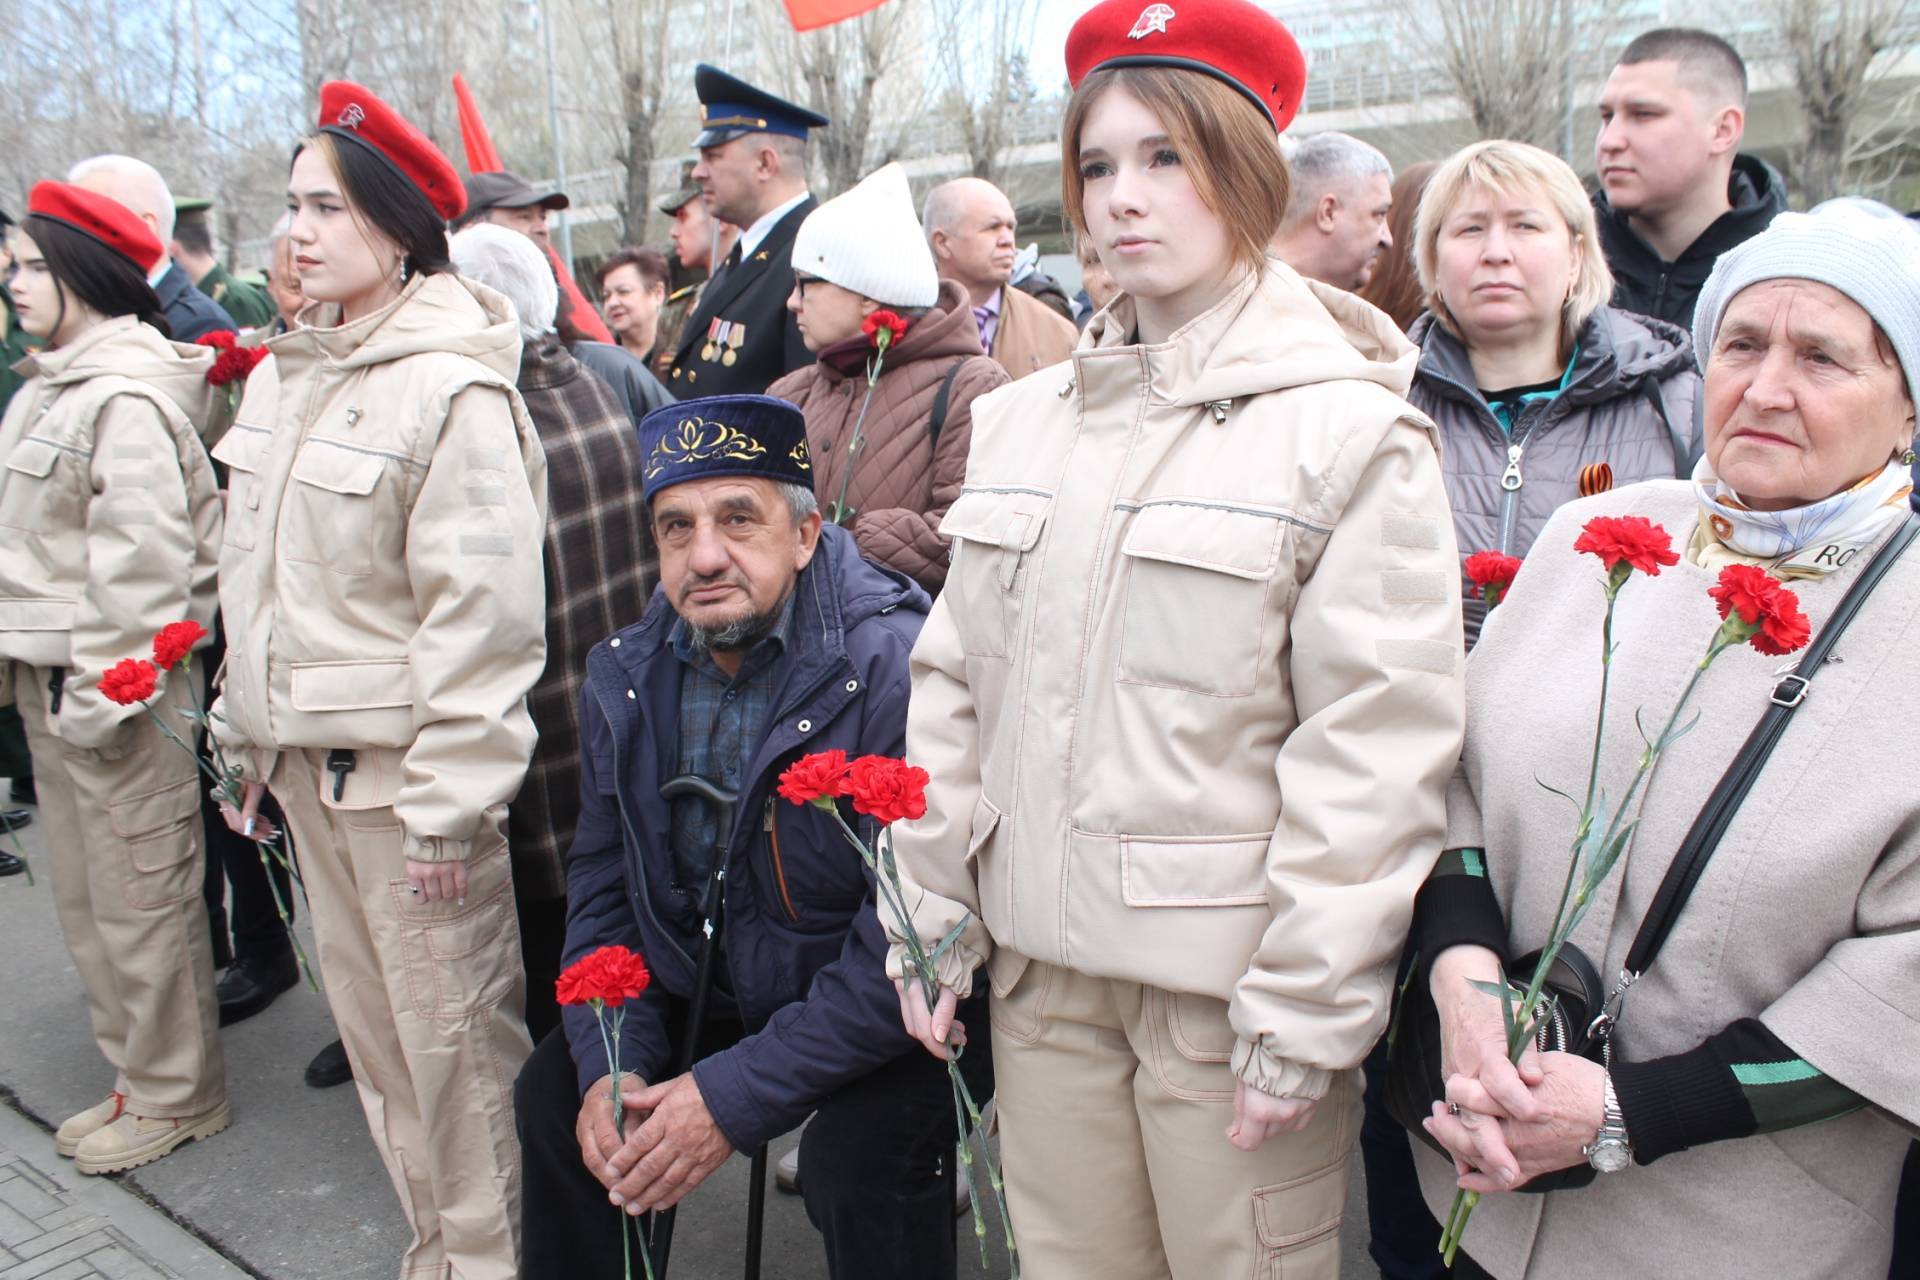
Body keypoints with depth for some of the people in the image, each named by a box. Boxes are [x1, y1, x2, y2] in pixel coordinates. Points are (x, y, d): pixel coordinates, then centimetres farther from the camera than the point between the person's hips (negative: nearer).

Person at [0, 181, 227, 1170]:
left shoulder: (126, 397, -17)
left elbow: (141, 561, -22)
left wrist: (99, 695, -19)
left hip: (116, 690, -10)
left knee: (140, 900, 2)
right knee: (86, 900, 18)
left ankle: (174, 1097, 19)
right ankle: (136, 1074, 33)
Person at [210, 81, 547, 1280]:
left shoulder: (454, 390, -14)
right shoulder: (282, 377, 11)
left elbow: (483, 616, -18)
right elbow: (257, 583, 17)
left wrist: (449, 801, -18)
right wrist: (248, 741, 16)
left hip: (406, 766, -8)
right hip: (308, 760, 8)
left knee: (456, 1040, 2)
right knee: (373, 1025, 17)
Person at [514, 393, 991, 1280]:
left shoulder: (893, 666, -26)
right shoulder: (629, 677, -2)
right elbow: (602, 881, 6)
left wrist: (735, 1097, -25)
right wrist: (611, 1065, -9)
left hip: (894, 1014, -6)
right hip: (711, 993, 7)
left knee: (860, 1150, -30)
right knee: (555, 1092, 0)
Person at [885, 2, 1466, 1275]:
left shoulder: (1352, 428, -7)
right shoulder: (1021, 418, 8)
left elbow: (1375, 751, -11)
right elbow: (954, 684, 9)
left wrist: (1303, 1015, -13)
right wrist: (932, 923, 7)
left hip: (1227, 975, -4)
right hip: (1041, 963, 5)